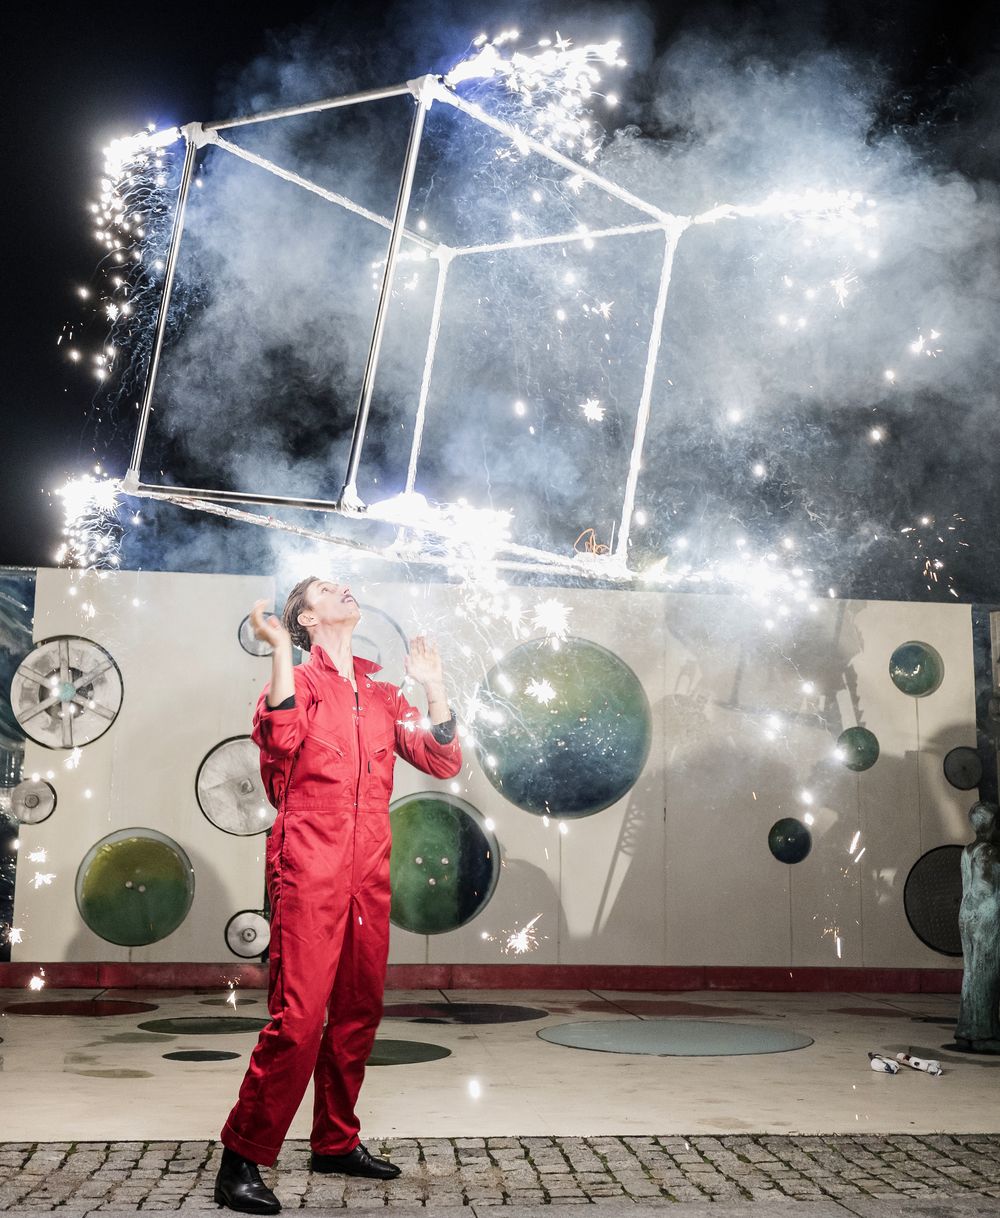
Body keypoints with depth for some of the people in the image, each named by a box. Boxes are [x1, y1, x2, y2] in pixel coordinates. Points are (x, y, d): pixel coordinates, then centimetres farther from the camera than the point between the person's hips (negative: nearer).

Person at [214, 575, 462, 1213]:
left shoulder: (382, 693, 17)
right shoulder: (298, 680, 2)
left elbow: (443, 760, 10)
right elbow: (281, 736, -21)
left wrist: (434, 687, 0)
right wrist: (280, 649, -19)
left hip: (369, 871, 6)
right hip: (310, 867, -6)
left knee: (359, 1011, 11)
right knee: (298, 1017, -12)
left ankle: (336, 1141, 26)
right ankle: (242, 1158, -2)